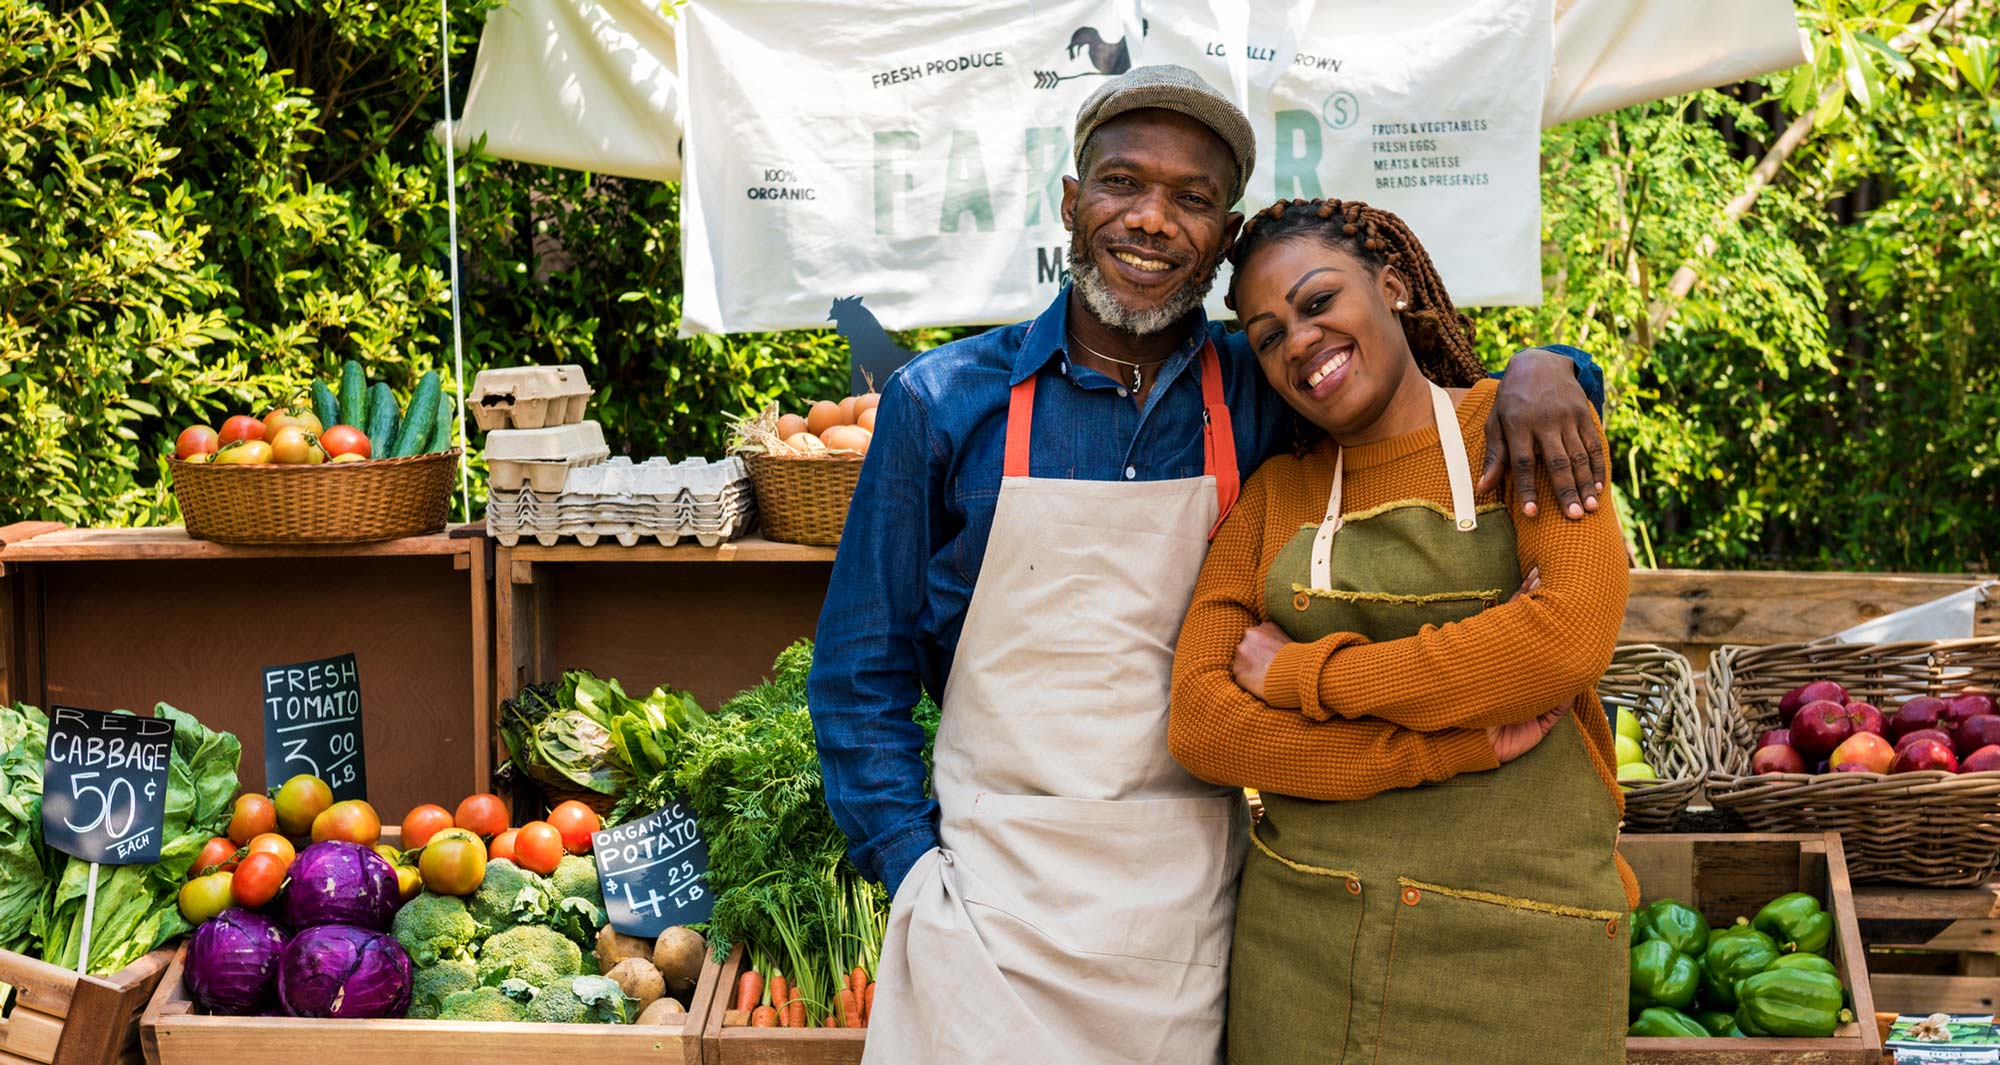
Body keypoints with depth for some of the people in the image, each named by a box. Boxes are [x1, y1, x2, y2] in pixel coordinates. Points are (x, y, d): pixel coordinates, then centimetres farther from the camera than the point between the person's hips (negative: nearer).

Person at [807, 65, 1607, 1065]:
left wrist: (1538, 370, -11)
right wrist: (912, 863, -7)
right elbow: (862, 668, 2)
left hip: (1186, 903, 2)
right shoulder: (945, 402, -3)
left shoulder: (1266, 400, 1)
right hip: (991, 897, -1)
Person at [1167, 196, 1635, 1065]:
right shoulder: (1273, 493, 8)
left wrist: (1306, 675, -10)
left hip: (1519, 935, -3)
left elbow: (1569, 638, -17)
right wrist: (1459, 741, -14)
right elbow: (1199, 722, -4)